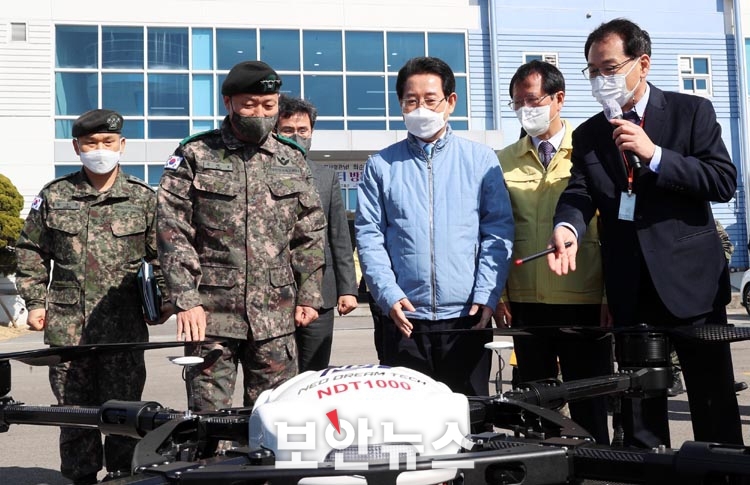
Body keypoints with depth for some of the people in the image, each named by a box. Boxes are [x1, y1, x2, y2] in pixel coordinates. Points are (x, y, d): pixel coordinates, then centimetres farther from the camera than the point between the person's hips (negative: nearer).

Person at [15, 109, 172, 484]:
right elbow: (31, 253, 14)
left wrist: (165, 298, 2)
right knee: (74, 405, 5)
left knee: (123, 403, 1)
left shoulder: (143, 198, 6)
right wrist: (34, 302, 8)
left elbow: (160, 253, 9)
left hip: (124, 323, -1)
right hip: (67, 323, 1)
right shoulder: (53, 197, 8)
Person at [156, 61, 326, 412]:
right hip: (211, 313, -2)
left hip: (276, 316, 3)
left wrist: (309, 296, 8)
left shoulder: (293, 160, 13)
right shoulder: (195, 156, 3)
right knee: (209, 412, -1)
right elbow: (173, 232, -2)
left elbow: (310, 236, 15)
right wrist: (186, 300, -9)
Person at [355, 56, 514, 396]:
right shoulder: (381, 166, 7)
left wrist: (486, 295, -8)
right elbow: (369, 236, 2)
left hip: (468, 317, 0)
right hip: (405, 320, 1)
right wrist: (389, 295, -10)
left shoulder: (481, 160, 6)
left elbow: (498, 230, 2)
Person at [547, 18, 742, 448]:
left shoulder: (691, 112, 1)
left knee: (714, 401, 2)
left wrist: (654, 154, -18)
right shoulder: (589, 135, 10)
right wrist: (566, 229, -26)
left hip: (690, 279, -3)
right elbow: (580, 193, -4)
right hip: (631, 288, 3)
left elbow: (725, 182, -8)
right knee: (639, 403, 10)